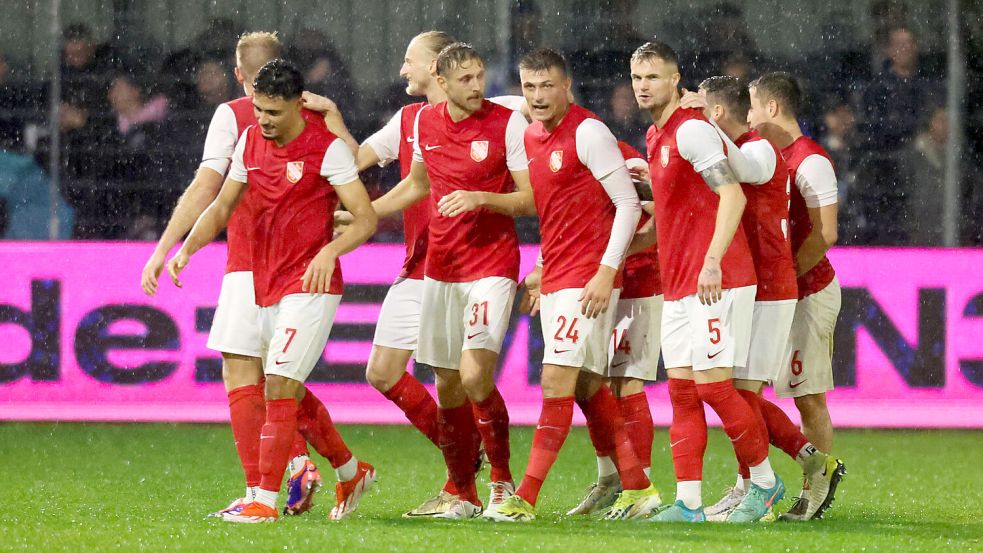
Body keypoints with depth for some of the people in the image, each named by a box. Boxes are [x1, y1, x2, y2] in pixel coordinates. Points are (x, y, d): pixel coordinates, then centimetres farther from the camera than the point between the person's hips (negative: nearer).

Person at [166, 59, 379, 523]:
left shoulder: (326, 149, -11)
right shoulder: (249, 142, 8)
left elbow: (366, 219, -12)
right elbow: (221, 208, 15)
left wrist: (330, 250, -29)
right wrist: (187, 248, -1)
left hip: (309, 287, -7)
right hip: (265, 287, 7)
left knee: (280, 385, -15)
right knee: (290, 393, 14)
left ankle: (265, 501, -14)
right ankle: (352, 473, 33)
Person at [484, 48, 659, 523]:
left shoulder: (587, 132, -13)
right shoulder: (531, 137, 12)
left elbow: (628, 204, -14)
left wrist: (606, 272, -19)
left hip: (589, 278, -9)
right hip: (555, 278, 9)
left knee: (557, 381, -11)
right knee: (586, 386, 11)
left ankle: (525, 500, -13)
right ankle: (637, 488, 18)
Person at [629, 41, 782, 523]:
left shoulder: (690, 130, -13)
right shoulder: (656, 137, 16)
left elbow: (732, 195, -21)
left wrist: (712, 260, -27)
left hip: (716, 281, -9)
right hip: (678, 285, 9)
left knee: (712, 386, -8)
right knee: (682, 391, 4)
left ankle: (764, 482, 9)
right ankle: (688, 504, 3)